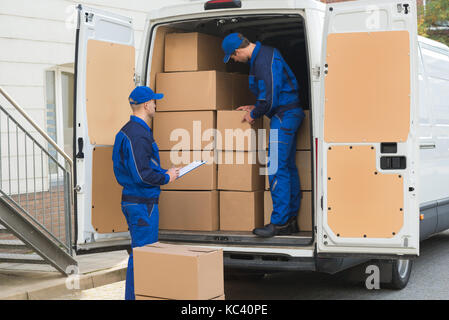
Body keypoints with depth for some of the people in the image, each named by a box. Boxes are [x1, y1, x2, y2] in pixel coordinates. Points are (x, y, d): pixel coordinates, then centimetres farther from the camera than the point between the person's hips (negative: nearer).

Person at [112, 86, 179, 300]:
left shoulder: (127, 131, 14)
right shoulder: (139, 135, -19)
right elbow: (142, 175, -25)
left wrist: (163, 172, 14)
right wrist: (166, 177, -10)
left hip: (133, 201, 11)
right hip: (142, 203, -11)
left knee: (141, 251, 18)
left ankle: (134, 295, 25)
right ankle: (135, 296, 2)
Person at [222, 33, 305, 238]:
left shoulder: (263, 62, -20)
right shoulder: (264, 54, 13)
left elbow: (270, 100, -22)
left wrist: (254, 114, -5)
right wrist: (255, 108, 19)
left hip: (283, 117, -11)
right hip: (290, 114, 11)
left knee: (276, 169, -10)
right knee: (288, 167, 11)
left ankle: (279, 222, -8)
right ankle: (291, 221, 16)